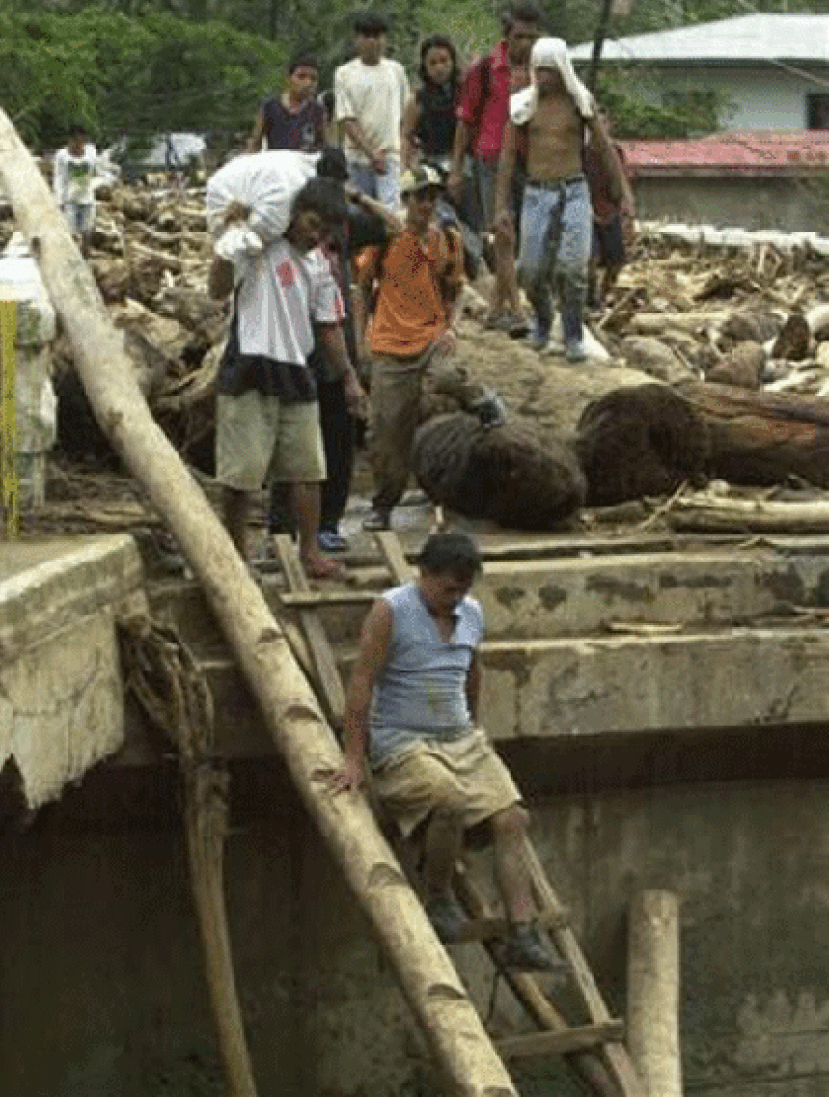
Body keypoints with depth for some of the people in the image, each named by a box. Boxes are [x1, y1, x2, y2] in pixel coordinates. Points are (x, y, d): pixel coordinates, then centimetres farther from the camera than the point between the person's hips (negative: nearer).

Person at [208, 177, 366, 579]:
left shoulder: (319, 264, 13)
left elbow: (328, 324, 19)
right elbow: (218, 289, -14)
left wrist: (349, 376, 18)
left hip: (295, 371, 6)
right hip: (250, 369, -6)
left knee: (307, 467, 7)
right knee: (241, 470, -2)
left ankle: (310, 549, 15)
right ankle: (235, 553, 8)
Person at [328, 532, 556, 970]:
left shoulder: (472, 614, 10)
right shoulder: (391, 612, -9)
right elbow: (361, 684, -12)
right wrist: (353, 759, -16)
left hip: (460, 739, 6)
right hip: (401, 744, -6)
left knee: (511, 818, -12)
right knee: (451, 803, -32)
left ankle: (522, 935, -15)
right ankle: (437, 897, -7)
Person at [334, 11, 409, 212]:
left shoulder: (395, 70, 11)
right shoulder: (344, 74, 2)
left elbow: (404, 111, 18)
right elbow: (347, 120, -4)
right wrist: (371, 153, -14)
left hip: (390, 154, 1)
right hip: (357, 156, -1)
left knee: (391, 210, -15)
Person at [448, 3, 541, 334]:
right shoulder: (484, 71, -2)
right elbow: (465, 121, 3)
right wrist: (456, 170, 2)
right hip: (493, 161, -4)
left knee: (513, 240, 8)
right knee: (504, 236, -11)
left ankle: (497, 309, 19)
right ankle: (515, 312, -13)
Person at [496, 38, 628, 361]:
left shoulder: (581, 102, 1)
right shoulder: (523, 104, 3)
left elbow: (606, 150, 5)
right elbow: (507, 156, 5)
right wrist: (502, 205, 0)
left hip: (574, 192, -1)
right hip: (537, 193, 1)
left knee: (572, 267, -15)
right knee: (533, 271, -3)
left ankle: (574, 337, -3)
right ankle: (543, 319, 27)